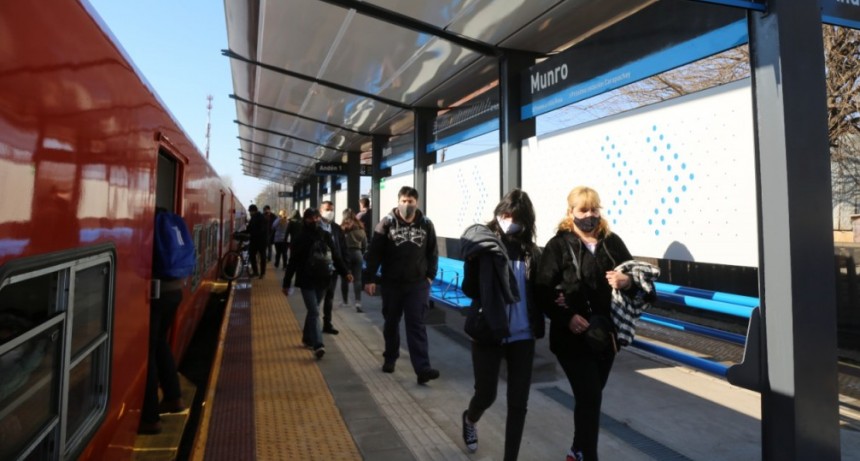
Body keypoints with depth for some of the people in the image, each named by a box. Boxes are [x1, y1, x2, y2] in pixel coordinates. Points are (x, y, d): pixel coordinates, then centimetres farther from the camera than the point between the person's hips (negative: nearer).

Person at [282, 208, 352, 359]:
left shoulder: (326, 236, 4)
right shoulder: (301, 238, -6)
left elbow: (335, 256, 4)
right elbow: (293, 262, -4)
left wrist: (345, 272, -7)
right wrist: (286, 283, -3)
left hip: (322, 280, 4)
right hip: (307, 281, -4)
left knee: (312, 311, 15)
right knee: (314, 312, -11)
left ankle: (307, 338, 32)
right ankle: (318, 345, -15)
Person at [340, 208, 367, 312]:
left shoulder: (342, 228, -7)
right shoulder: (360, 228, 3)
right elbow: (365, 244, 7)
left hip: (345, 254, -2)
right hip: (357, 253, 2)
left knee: (345, 279, 10)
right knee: (357, 279, 3)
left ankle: (345, 302, 19)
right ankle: (358, 303, -10)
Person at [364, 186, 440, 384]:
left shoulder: (426, 224, -1)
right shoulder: (387, 223, -6)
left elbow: (433, 253, 8)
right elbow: (374, 253, -7)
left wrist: (430, 276, 3)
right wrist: (369, 278, -9)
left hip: (418, 283, 0)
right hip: (391, 283, 0)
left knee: (416, 324, -4)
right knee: (391, 322, 15)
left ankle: (422, 368, -7)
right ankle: (390, 358, 35)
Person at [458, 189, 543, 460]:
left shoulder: (530, 250, 5)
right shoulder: (485, 242, -5)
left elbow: (537, 292, 11)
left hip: (522, 336, 3)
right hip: (488, 333, -3)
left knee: (518, 403, 9)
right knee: (486, 395, 12)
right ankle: (470, 419, 49)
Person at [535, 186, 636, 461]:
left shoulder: (612, 242, 4)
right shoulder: (558, 245, -8)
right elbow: (543, 292, -13)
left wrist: (627, 281, -15)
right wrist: (566, 318, -24)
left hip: (606, 333, 5)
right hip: (573, 336, -5)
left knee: (591, 395, 17)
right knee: (590, 397, -6)